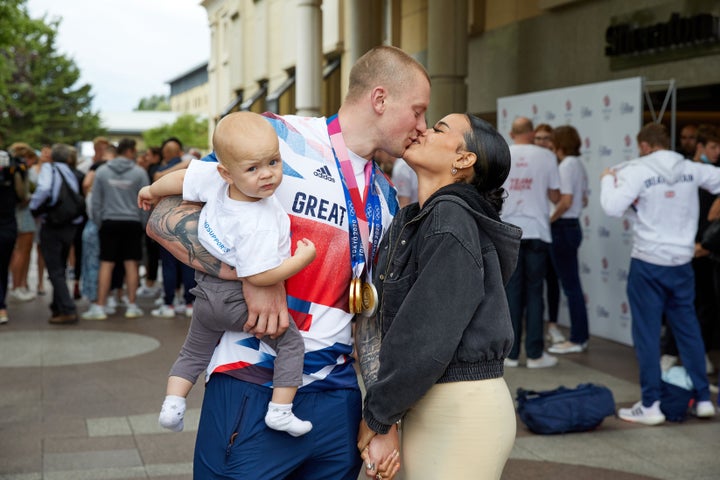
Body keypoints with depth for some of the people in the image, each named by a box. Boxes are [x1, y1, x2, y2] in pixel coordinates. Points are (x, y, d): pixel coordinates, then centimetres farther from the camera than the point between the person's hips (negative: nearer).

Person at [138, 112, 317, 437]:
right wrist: (302, 259, -17)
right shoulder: (259, 224, -32)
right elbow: (258, 276, -29)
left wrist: (153, 191, 25)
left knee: (195, 351, 26)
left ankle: (173, 403, 22)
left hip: (208, 291, 7)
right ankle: (280, 411, 3)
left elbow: (180, 178, 4)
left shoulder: (213, 178, -13)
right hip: (241, 300, -7)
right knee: (291, 342, 5)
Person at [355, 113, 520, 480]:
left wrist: (376, 414, -11)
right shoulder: (414, 220, 11)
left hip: (462, 410, -8)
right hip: (428, 405, 8)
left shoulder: (451, 220, -16)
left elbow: (428, 340, -19)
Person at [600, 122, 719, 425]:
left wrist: (608, 179, -1)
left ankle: (650, 405, 3)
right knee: (688, 329, 14)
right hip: (682, 263, 5)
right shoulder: (691, 170, 3)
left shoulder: (637, 171, -11)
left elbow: (613, 208, -19)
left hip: (648, 264, -4)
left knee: (647, 333, 1)